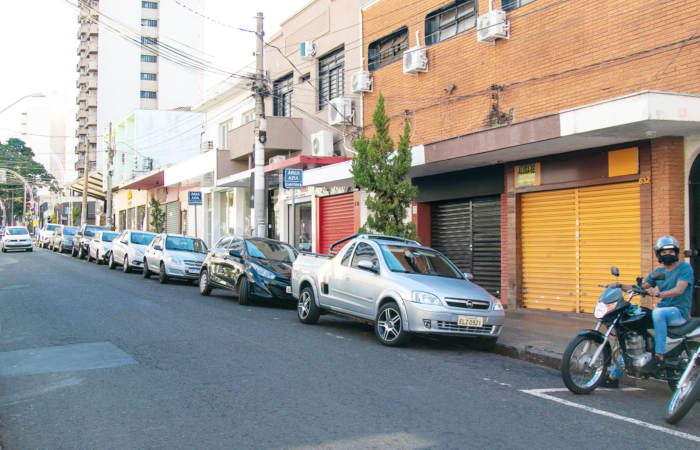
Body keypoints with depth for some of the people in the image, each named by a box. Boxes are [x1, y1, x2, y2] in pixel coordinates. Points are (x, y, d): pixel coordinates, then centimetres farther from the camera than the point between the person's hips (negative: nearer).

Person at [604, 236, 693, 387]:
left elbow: (680, 289, -19)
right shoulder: (659, 271, 18)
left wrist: (660, 294, -37)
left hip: (679, 312, -7)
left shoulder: (685, 268, -3)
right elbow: (641, 286, 14)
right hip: (662, 310, 7)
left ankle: (659, 357, -36)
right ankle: (614, 376, 4)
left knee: (658, 313, -40)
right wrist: (620, 286, -3)